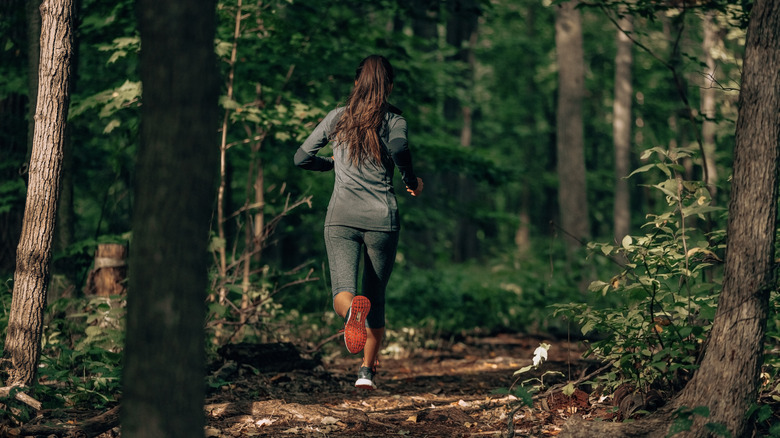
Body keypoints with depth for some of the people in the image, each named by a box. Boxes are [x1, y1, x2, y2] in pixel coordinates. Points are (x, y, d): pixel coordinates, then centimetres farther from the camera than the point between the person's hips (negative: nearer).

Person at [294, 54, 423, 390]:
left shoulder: (337, 117, 9)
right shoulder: (394, 120, 1)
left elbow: (302, 158, 14)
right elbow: (399, 150, -21)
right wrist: (412, 182, -3)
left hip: (341, 218, 0)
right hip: (382, 219, 0)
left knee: (343, 293, -11)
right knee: (376, 298, 16)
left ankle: (352, 309, -46)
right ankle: (367, 371, 13)